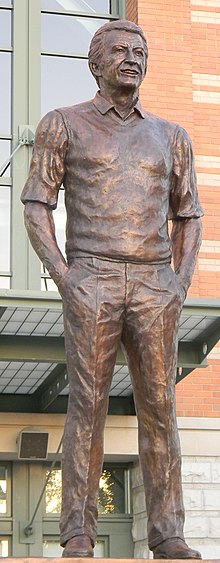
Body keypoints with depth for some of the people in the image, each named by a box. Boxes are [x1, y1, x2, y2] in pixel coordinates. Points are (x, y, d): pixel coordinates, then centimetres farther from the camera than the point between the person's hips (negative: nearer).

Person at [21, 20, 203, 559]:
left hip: (155, 287, 3)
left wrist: (182, 283, 1)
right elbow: (36, 205, 2)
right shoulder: (63, 124, 8)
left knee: (159, 407, -2)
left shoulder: (170, 136, 17)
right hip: (91, 282, -3)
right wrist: (63, 278, -11)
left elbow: (187, 217, 19)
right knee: (87, 404, -9)